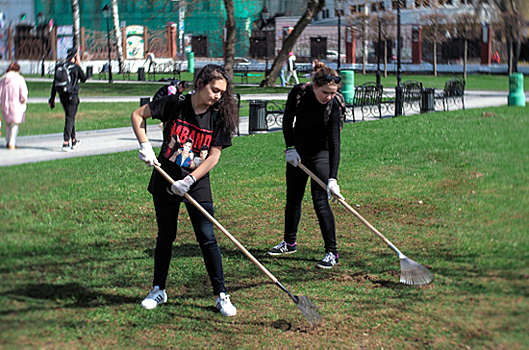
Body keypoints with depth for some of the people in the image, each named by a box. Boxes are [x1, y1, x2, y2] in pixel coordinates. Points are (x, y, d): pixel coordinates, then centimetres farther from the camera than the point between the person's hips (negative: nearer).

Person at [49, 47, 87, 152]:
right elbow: (84, 79, 5)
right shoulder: (76, 67, -9)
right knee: (70, 119, -5)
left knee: (70, 117, 19)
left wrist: (52, 98, 11)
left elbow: (54, 83, 7)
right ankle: (65, 143, -13)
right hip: (72, 96, -6)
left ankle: (74, 140, 30)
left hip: (62, 96, 6)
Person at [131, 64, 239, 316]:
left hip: (197, 184, 0)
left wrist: (189, 181, -15)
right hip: (165, 180, 0)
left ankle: (221, 295, 3)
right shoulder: (175, 105, -9)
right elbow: (137, 115, -2)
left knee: (207, 238, -5)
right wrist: (145, 146, -13)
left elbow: (214, 156, -7)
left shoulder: (218, 117, -6)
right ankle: (158, 290, 26)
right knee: (165, 236, 10)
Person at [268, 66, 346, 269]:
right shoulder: (298, 93, -16)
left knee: (321, 201, -13)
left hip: (321, 154, -4)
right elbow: (287, 121, 1)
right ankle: (289, 243, 32)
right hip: (298, 152, 4)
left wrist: (332, 179, -35)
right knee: (293, 199, 14)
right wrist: (291, 148, -6)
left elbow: (334, 144, -29)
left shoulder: (333, 107, -26)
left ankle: (332, 252, -6)